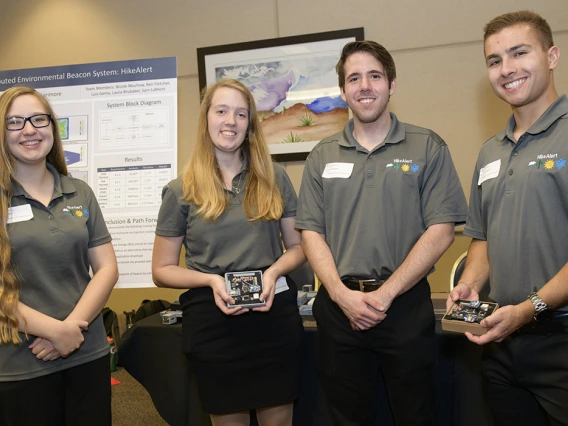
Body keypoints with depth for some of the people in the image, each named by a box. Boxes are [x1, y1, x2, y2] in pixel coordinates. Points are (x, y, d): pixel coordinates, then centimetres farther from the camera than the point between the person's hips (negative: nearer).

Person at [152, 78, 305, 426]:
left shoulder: (274, 179, 3)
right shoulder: (181, 191, -1)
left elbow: (298, 246, 9)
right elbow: (162, 270, 2)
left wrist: (274, 271, -12)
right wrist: (211, 280, -15)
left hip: (275, 315, 2)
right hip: (213, 321, -1)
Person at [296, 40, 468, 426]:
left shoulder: (427, 148, 0)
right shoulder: (322, 156, 8)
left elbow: (441, 231, -6)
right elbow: (311, 232, 4)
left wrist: (384, 293, -13)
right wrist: (342, 293, -10)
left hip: (406, 305, -2)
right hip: (338, 306, 2)